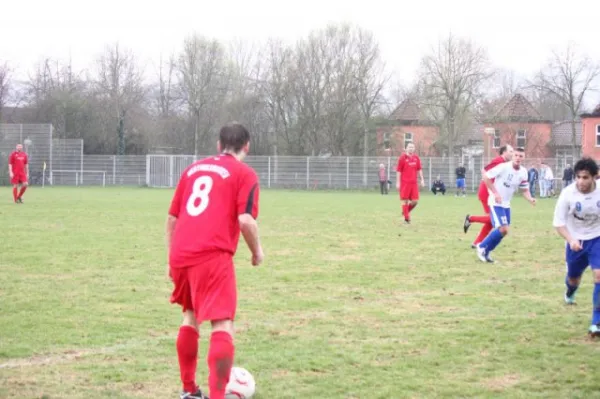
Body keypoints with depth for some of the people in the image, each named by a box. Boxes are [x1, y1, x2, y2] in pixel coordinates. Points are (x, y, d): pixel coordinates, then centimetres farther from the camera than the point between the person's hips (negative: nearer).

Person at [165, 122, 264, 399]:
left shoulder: (193, 169, 21)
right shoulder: (244, 174, 3)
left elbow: (172, 218, 21)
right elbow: (245, 220, -9)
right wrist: (257, 251, 8)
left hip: (180, 255, 6)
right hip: (213, 256, -6)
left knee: (191, 316, 25)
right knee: (222, 324, -7)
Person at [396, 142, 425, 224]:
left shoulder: (416, 158, 10)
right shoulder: (403, 158, -3)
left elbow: (419, 169, 17)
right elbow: (398, 171, -4)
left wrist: (422, 179, 8)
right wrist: (398, 182, -8)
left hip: (414, 183, 5)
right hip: (405, 183, -4)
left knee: (415, 201, 0)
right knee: (405, 201, -2)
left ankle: (406, 211, 25)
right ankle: (406, 218, 4)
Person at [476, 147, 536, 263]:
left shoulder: (523, 172, 0)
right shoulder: (503, 167, -20)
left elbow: (525, 189, 9)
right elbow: (486, 177, -17)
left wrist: (530, 199, -12)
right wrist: (495, 193, -21)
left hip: (506, 204, 8)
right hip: (496, 203, -8)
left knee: (502, 231, 10)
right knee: (503, 230, -17)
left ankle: (485, 252, 26)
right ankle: (482, 247, 1)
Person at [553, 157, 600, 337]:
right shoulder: (567, 194, -24)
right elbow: (558, 222, -16)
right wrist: (570, 240, -32)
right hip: (576, 241, 1)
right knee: (573, 276, 21)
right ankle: (569, 293, 61)